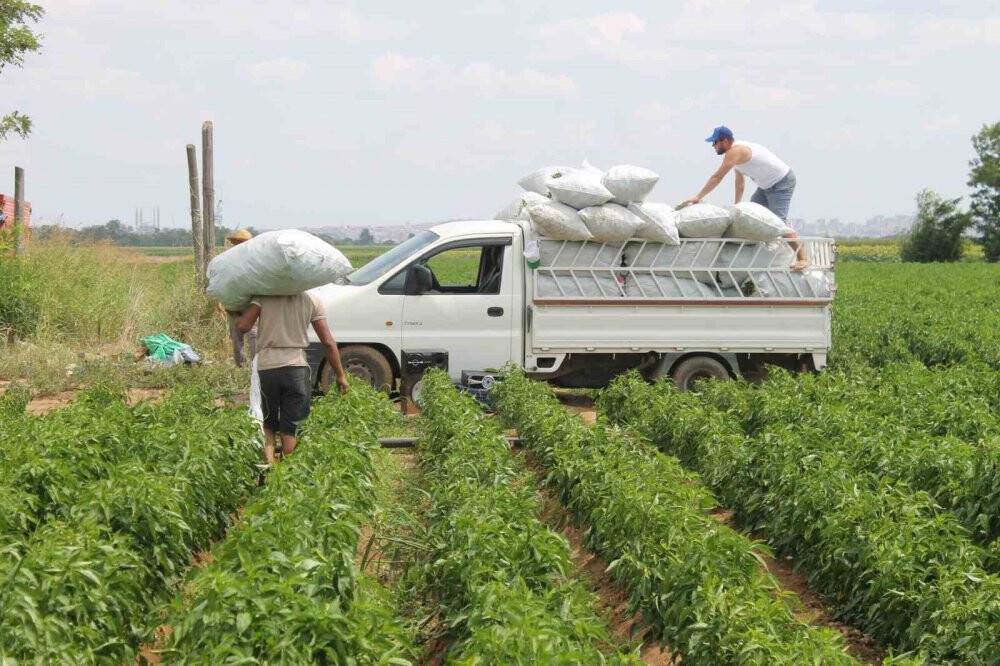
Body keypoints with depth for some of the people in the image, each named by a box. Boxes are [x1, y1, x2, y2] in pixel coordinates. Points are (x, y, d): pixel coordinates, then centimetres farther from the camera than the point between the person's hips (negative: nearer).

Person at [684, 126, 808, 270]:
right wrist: (737, 204, 16)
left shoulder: (735, 151, -23)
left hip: (782, 183, -11)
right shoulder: (737, 150, 8)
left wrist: (698, 197, -23)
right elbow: (740, 180, 15)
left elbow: (717, 177, -25)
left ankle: (803, 258, -14)